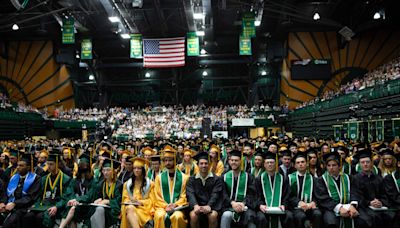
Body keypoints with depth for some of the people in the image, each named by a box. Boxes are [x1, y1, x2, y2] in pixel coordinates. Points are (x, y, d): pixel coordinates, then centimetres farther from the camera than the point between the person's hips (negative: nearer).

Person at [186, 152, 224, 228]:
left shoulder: (217, 179, 4)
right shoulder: (192, 179, 7)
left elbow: (215, 195, -7)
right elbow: (190, 194, -6)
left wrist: (209, 206, -27)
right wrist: (195, 205, -27)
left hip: (211, 205, -1)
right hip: (197, 205, 1)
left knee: (213, 216, -32)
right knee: (193, 215, -30)